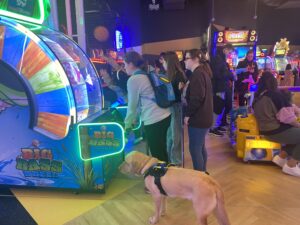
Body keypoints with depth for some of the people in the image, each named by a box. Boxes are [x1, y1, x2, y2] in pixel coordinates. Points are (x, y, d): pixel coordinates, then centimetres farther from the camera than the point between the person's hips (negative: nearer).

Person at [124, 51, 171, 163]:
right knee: (161, 151, 22)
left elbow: (132, 105, -5)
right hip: (166, 115, 9)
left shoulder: (133, 80, -10)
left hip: (154, 120, -9)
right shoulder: (146, 75, 16)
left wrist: (127, 124, 9)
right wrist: (134, 119, 28)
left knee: (157, 154, 7)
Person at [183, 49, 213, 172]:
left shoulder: (197, 75, -17)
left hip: (198, 118, -11)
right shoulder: (202, 73, 16)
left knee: (194, 148, -2)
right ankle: (203, 173, 33)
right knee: (200, 147, 20)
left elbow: (196, 98, -26)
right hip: (203, 116, 11)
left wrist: (188, 114, -17)